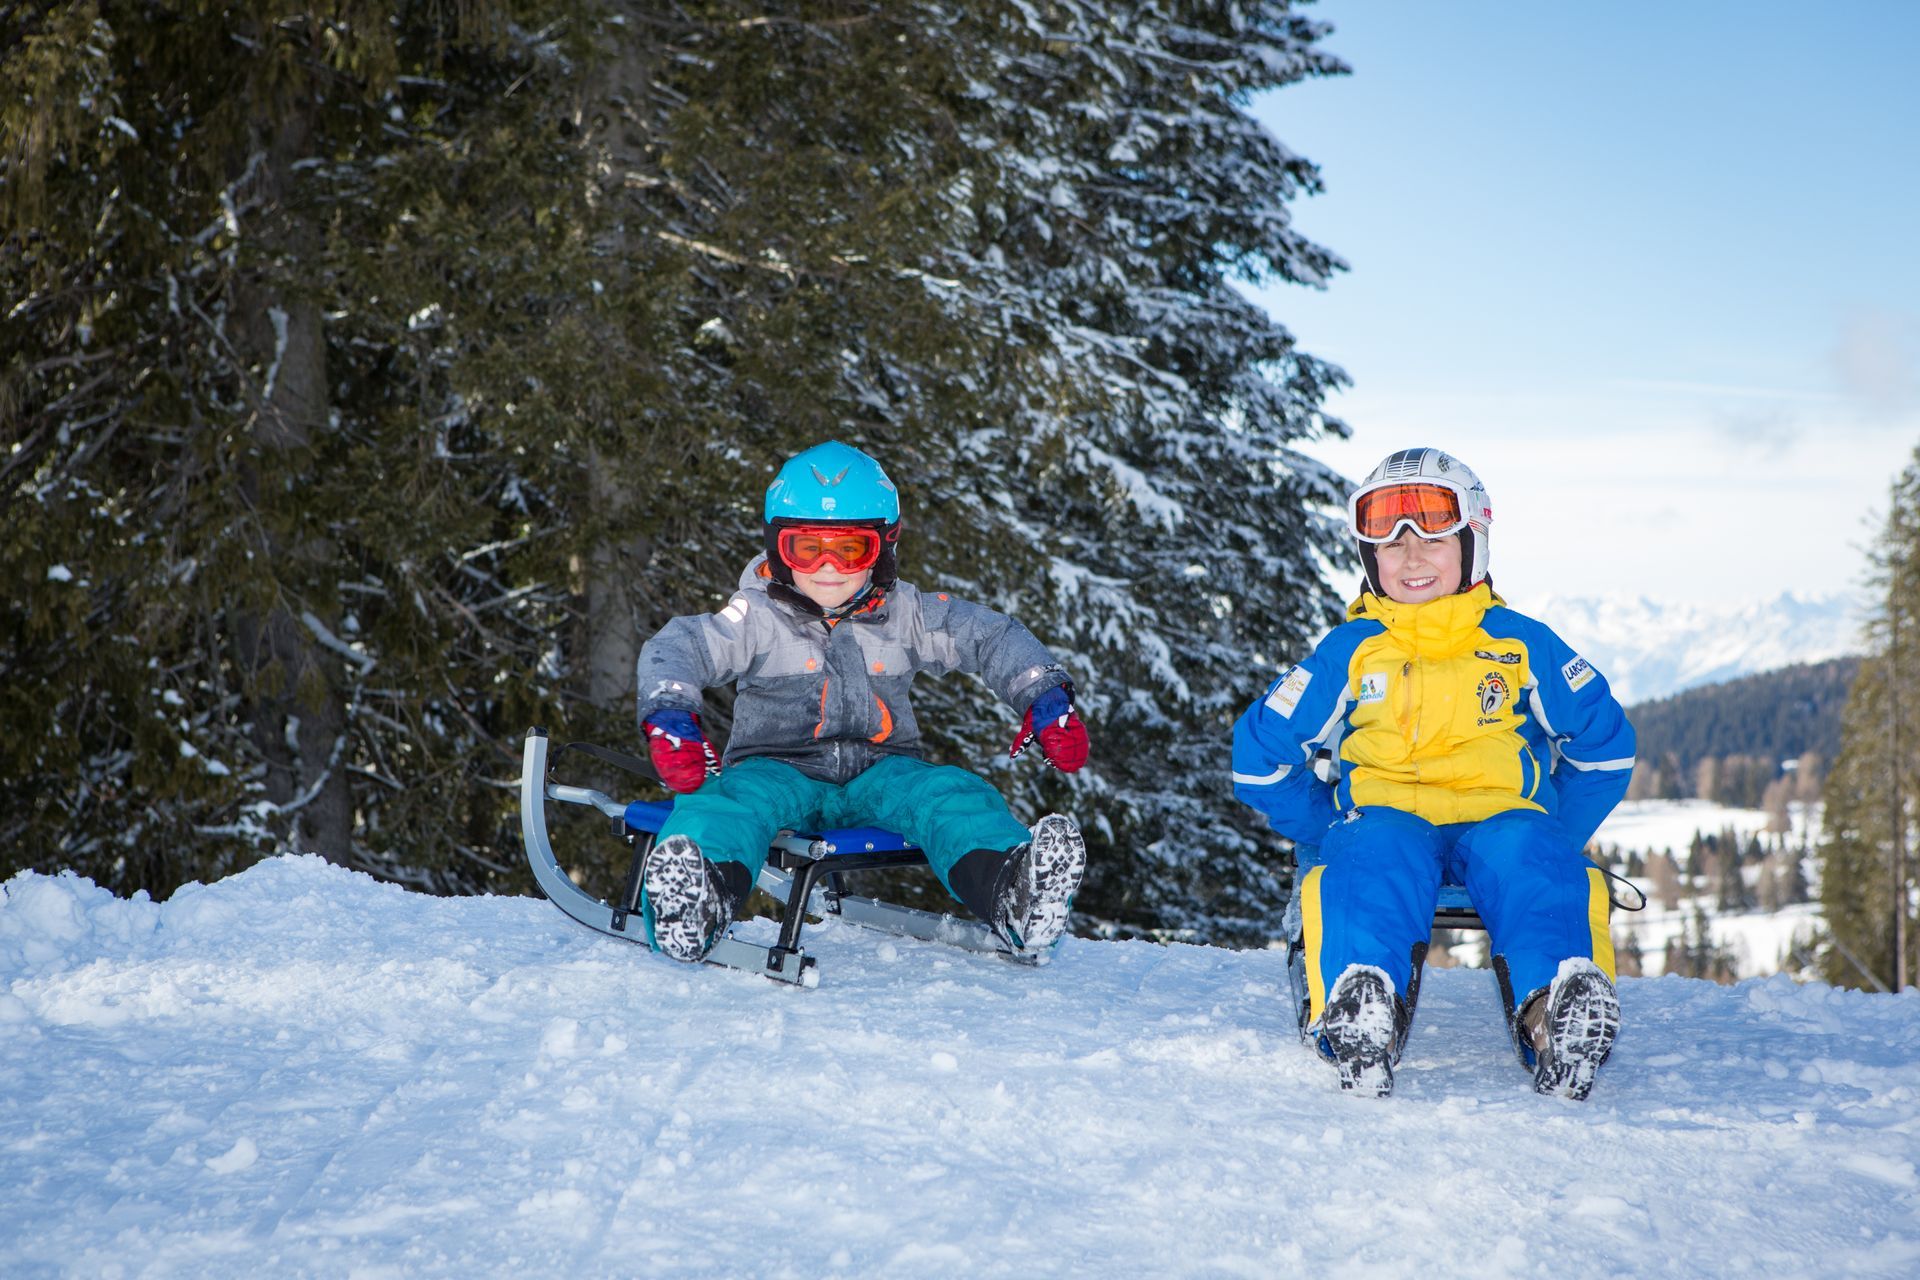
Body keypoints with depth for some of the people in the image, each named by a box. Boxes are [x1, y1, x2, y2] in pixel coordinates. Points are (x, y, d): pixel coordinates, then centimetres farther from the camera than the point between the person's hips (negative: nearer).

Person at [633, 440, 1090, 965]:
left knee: (954, 796, -29)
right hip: (780, 770, -1)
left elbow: (994, 638, 10)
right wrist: (670, 717, -28)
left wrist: (1046, 699, -7)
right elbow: (674, 649, -7)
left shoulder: (904, 613, 8)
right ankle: (702, 905, -65)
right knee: (727, 800, -35)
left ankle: (1014, 895, -57)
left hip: (879, 775, 1)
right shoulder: (757, 617, 2)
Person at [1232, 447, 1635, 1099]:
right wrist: (1329, 828, 10)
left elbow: (1606, 743, 19)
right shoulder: (1349, 653, 14)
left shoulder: (1522, 645, 15)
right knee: (1375, 855, -39)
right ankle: (1358, 1018, -62)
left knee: (1532, 855, -37)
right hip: (1384, 816, -1)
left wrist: (1553, 830, 10)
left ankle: (1556, 1012, -58)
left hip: (1502, 817, 1)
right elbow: (1259, 755, 16)